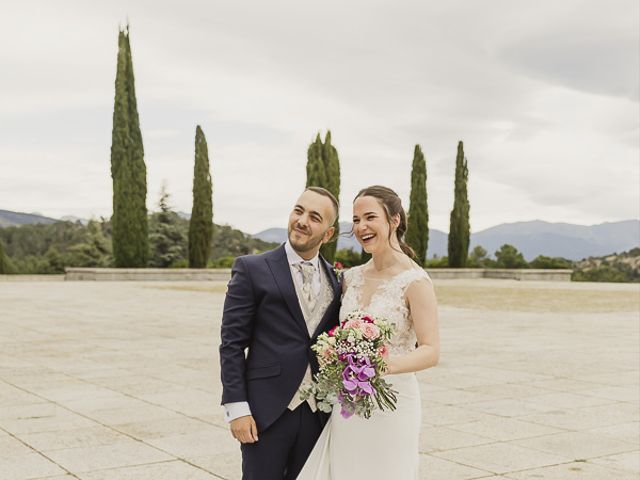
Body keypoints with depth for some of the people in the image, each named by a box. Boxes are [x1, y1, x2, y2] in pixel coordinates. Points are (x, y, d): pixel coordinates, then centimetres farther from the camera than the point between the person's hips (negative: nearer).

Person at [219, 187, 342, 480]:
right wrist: (236, 408, -11)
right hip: (266, 412, -4)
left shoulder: (336, 280, 9)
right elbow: (232, 343, -6)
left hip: (317, 414, 4)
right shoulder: (252, 269, -3)